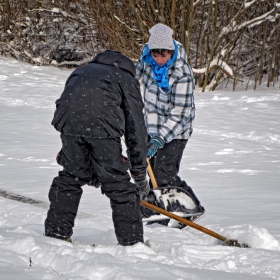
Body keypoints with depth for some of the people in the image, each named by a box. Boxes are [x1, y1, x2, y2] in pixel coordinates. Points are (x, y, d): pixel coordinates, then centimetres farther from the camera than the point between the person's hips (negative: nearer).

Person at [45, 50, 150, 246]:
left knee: (71, 176, 23)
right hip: (104, 125, -3)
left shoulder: (80, 73, 40)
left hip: (69, 120, 3)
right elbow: (136, 129, 23)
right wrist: (140, 174, 28)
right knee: (118, 184, 7)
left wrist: (91, 171, 40)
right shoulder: (127, 79, 29)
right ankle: (131, 241, 10)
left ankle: (56, 233, 27)